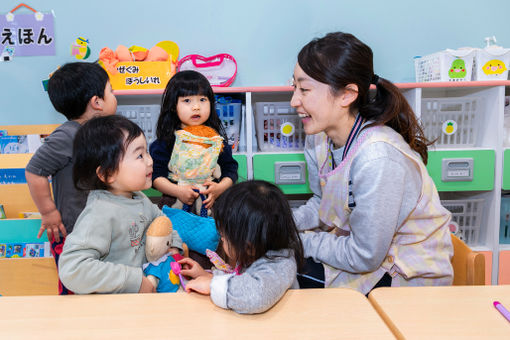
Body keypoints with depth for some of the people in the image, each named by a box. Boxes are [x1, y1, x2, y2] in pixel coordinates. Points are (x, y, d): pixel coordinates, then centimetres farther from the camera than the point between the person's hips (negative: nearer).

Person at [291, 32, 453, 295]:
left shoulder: (376, 158, -33)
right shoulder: (318, 137, -8)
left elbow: (364, 258, -24)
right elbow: (322, 204, 5)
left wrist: (300, 242, -15)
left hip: (411, 274, -7)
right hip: (363, 245, 7)